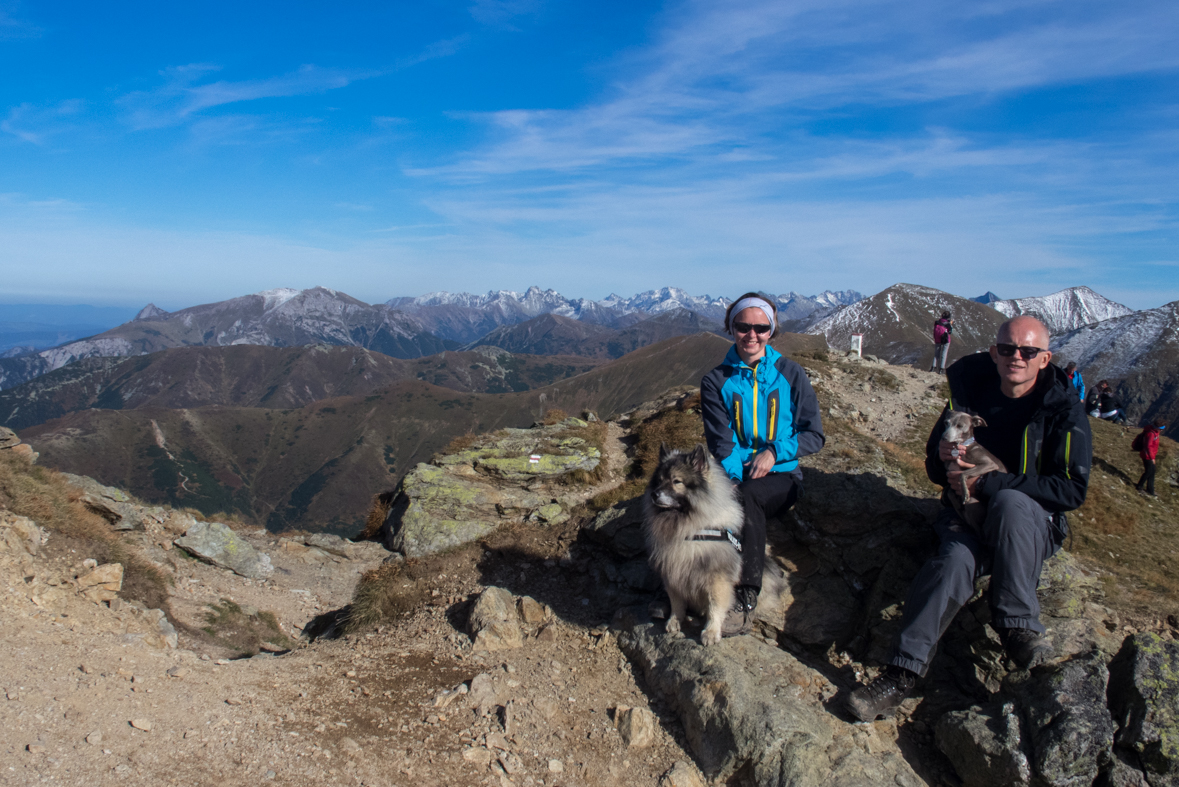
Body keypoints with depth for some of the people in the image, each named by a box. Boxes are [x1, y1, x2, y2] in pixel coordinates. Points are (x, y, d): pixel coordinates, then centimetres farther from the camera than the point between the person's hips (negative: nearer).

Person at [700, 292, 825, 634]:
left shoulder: (790, 374, 5)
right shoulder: (716, 382, 5)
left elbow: (814, 435, 4)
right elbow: (720, 443, -3)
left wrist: (775, 450, -13)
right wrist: (737, 477, -21)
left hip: (781, 476, 0)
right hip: (735, 476, 1)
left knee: (747, 497, -34)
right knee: (745, 499, -35)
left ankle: (744, 600, -29)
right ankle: (746, 598, -29)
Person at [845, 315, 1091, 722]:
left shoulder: (1064, 410, -4)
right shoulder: (969, 392, 5)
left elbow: (1071, 490, -13)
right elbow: (934, 470, 12)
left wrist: (987, 483, -19)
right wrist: (945, 458, -15)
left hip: (1034, 525, -1)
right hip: (969, 517, 2)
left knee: (1010, 501, -37)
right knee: (955, 559, -32)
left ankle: (1016, 624, -26)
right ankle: (902, 672, -35)